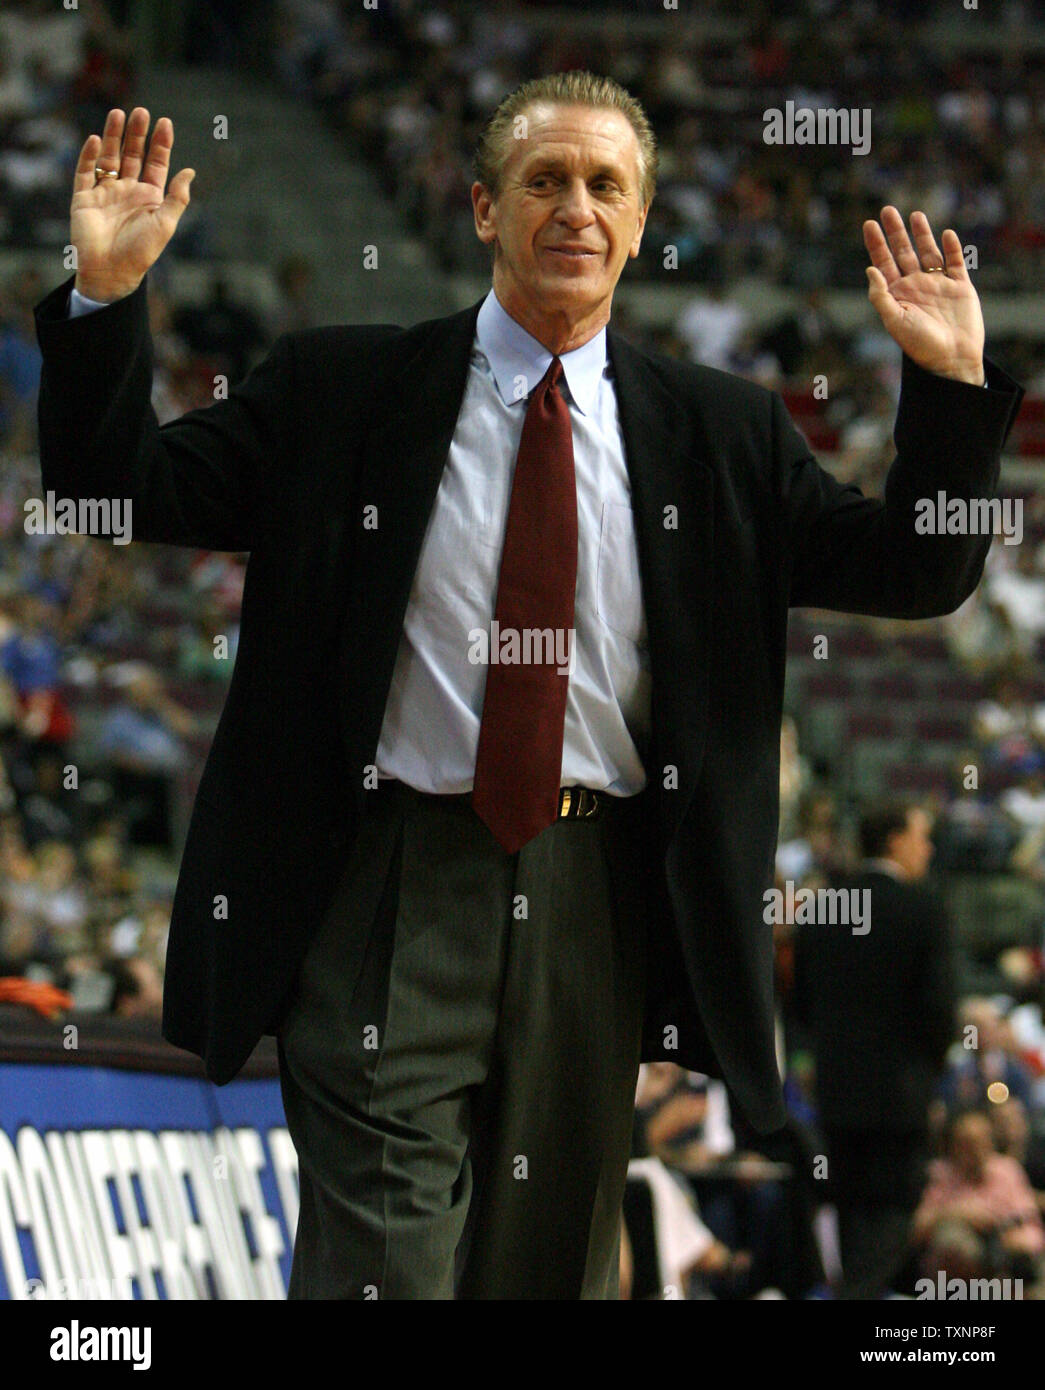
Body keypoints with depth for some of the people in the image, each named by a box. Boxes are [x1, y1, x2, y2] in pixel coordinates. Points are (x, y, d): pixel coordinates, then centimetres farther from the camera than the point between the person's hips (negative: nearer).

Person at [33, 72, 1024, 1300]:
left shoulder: (719, 431, 9)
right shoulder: (339, 389, 4)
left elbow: (914, 573, 9)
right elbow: (119, 491, 5)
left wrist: (949, 381, -5)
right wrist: (106, 294, -9)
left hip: (599, 907, 3)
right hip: (391, 891, -3)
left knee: (556, 1266, 12)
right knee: (385, 1259, -11)